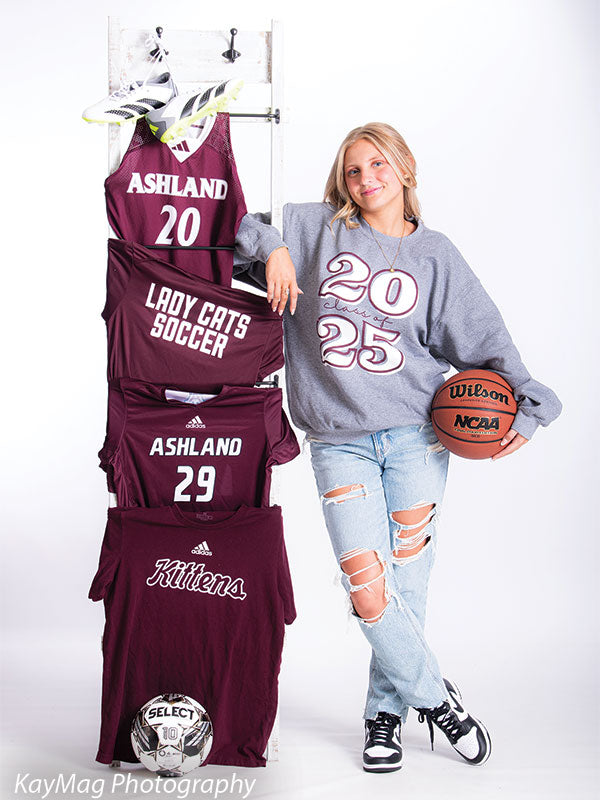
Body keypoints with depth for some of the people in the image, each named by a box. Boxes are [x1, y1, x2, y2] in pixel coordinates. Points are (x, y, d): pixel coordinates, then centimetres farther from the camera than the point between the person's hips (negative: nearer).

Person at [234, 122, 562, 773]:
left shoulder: (434, 255, 10)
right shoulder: (313, 230, 9)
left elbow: (485, 340, 9)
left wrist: (529, 403, -4)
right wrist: (273, 247, -6)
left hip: (415, 433, 1)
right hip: (339, 443, 0)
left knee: (406, 583, 0)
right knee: (367, 585, -11)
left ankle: (386, 712, 18)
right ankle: (432, 695, 11)